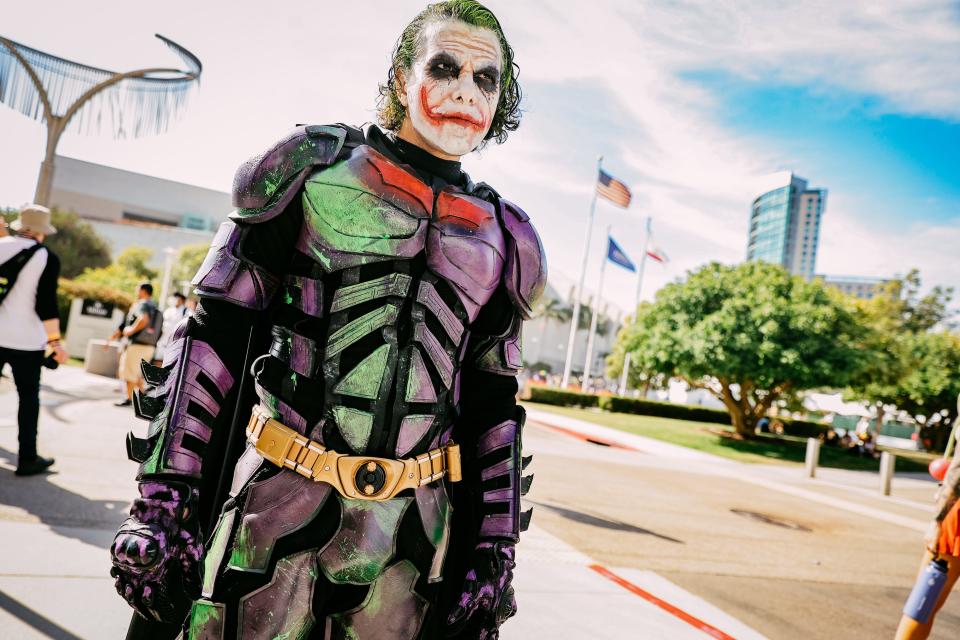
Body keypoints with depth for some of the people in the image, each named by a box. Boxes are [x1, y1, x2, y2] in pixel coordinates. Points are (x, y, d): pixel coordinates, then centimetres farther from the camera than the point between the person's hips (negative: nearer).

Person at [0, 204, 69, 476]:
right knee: (29, 397, 5)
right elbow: (46, 304, -13)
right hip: (25, 340, -4)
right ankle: (27, 459, 7)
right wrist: (55, 341, -10)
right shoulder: (47, 258, -8)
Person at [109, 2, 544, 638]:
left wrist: (495, 551, 5)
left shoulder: (500, 238, 7)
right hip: (278, 509, -2)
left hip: (413, 535, 3)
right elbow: (212, 336, -3)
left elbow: (493, 408, 9)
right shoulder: (312, 168, -1)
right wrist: (162, 499, -8)